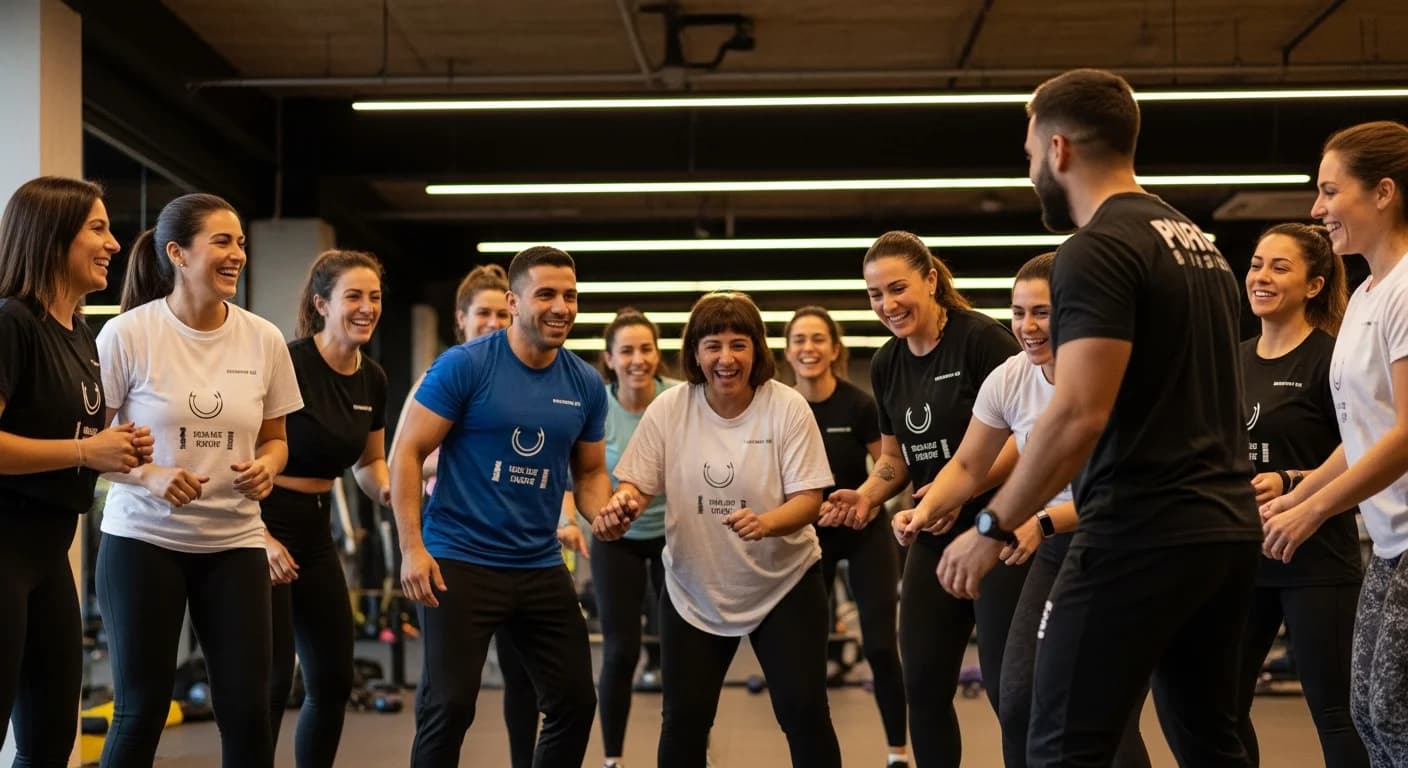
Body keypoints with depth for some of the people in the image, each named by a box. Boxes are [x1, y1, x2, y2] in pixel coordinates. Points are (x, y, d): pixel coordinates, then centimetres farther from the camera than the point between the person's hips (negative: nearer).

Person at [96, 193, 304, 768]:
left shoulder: (263, 339, 2)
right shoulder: (127, 334, -9)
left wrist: (266, 468, -8)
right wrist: (151, 477, -21)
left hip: (234, 542, 3)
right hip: (144, 539, -3)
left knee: (247, 708, 2)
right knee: (141, 710, 2)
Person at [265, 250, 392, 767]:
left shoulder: (373, 380, 5)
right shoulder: (288, 362, -17)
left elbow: (369, 463, 18)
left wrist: (390, 490, -4)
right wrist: (258, 536, -23)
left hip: (316, 530, 8)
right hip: (264, 529, -8)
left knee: (333, 681, 9)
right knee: (271, 682, -8)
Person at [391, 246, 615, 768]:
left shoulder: (586, 385, 4)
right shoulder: (464, 366, -11)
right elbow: (407, 454, -8)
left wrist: (604, 513, -8)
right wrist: (412, 547, -15)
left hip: (541, 567, 5)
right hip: (459, 561, -5)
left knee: (575, 702, 9)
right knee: (449, 707, -4)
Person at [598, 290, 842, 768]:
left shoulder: (787, 408, -14)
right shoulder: (669, 409, -9)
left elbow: (808, 499, -14)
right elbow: (636, 484, -3)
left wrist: (765, 523, -35)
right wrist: (620, 506, -28)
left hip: (784, 584, -1)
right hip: (693, 590, 2)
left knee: (803, 711, -5)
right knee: (684, 719, 5)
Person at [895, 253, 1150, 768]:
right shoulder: (1008, 381, -6)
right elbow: (967, 467, 5)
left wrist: (1044, 523, -39)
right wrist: (926, 511, -15)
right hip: (1057, 549, 5)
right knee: (1018, 700, -3)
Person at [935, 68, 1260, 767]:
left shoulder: (1097, 252, -12)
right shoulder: (1199, 243, 16)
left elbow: (1080, 414, -21)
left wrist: (993, 528, -11)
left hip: (1144, 535, -9)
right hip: (1227, 526, 9)